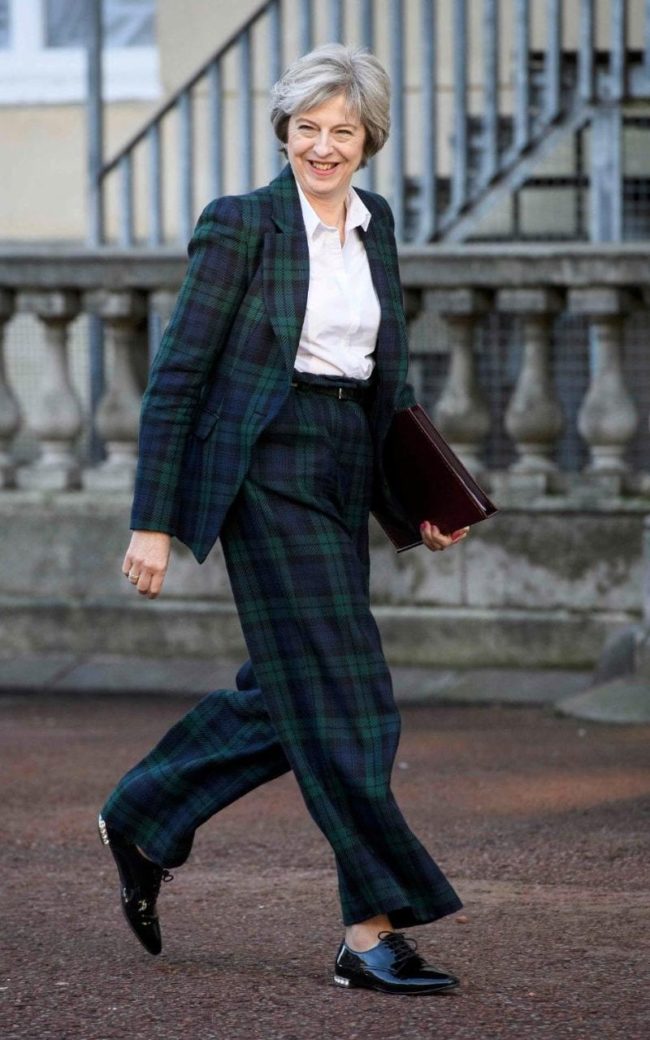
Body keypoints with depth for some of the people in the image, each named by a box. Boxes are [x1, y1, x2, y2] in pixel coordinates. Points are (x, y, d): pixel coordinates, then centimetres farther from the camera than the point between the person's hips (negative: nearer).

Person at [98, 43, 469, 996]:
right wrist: (152, 522, -10)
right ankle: (372, 933, -6)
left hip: (344, 482, 7)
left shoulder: (375, 227, 12)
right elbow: (178, 378, -7)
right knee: (339, 700, -9)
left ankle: (139, 822, 33)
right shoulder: (241, 225, -8)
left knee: (285, 695, 13)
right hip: (267, 475, -7)